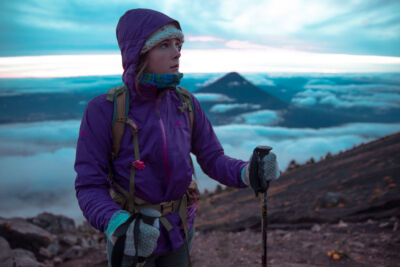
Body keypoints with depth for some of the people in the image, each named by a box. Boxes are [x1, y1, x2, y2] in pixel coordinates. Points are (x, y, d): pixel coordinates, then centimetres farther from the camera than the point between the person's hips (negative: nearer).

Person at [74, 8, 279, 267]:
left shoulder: (186, 104, -8)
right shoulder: (103, 111, -21)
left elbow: (213, 160, -5)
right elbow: (90, 187, -20)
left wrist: (247, 173, -28)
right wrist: (118, 225, -40)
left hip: (178, 227, 4)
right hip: (130, 234, -3)